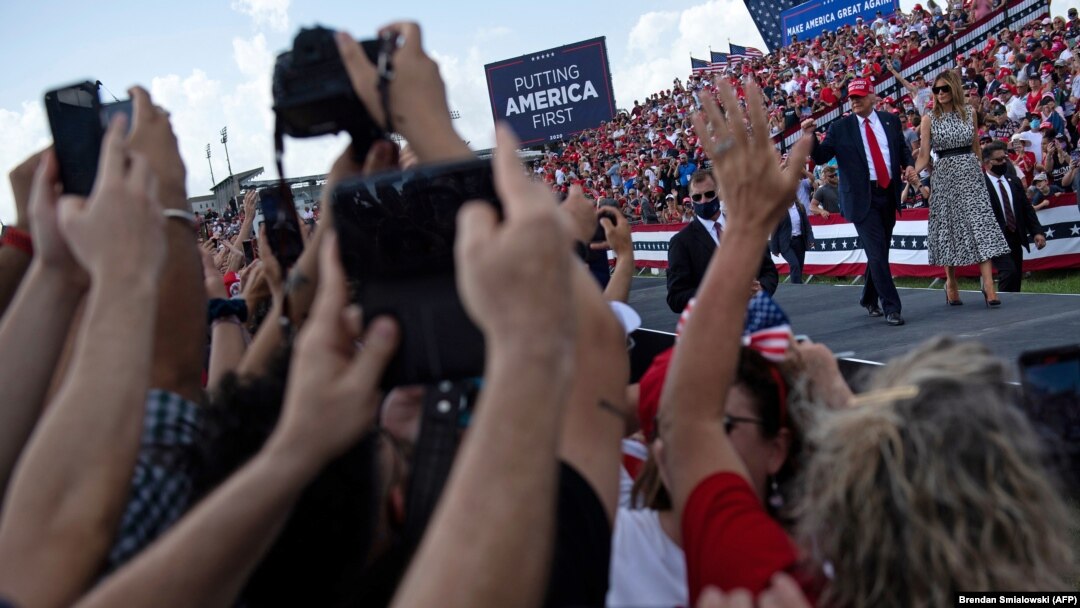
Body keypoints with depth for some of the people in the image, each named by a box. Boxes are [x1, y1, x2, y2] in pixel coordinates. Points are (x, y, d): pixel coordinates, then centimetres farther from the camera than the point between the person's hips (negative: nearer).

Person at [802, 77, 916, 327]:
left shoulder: (890, 120, 8)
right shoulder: (840, 128, -1)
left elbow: (903, 149, 17)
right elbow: (820, 157, -6)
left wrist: (909, 164, -4)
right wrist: (810, 136, -22)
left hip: (889, 194, 4)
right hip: (863, 198, -4)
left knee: (880, 251, 14)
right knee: (877, 253, -9)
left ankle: (869, 299, 32)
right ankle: (891, 307, -5)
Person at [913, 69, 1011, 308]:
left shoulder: (970, 112, 7)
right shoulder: (930, 119, 1)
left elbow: (976, 146, 16)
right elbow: (924, 155, -6)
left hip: (970, 174, 1)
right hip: (943, 176, -1)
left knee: (980, 225, -8)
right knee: (948, 227, 3)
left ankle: (989, 286, -13)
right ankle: (951, 282, 17)